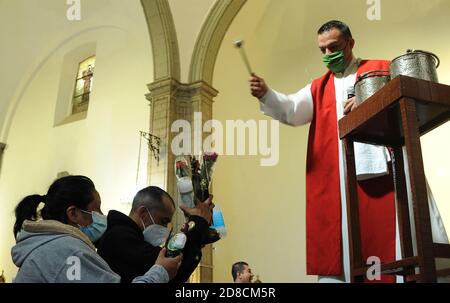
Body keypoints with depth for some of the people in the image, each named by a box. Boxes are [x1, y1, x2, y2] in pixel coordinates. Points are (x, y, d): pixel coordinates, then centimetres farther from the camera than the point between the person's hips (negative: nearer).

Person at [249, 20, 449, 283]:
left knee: (392, 227, -4)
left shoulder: (382, 69, 14)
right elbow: (291, 111, 3)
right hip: (337, 177, 2)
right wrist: (265, 94, -15)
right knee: (339, 240, 1)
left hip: (384, 165, -2)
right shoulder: (318, 88, 19)